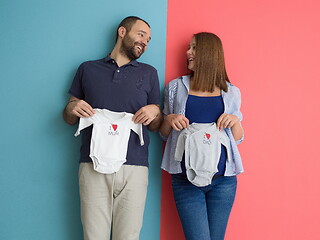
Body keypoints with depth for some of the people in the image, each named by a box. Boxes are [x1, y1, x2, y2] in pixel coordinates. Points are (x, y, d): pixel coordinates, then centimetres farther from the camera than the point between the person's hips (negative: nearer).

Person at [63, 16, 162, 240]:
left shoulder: (149, 73, 16)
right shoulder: (88, 69, 15)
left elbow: (156, 127, 17)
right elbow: (69, 118, 19)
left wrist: (155, 112, -5)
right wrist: (71, 109, -4)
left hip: (134, 168, 1)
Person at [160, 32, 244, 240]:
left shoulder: (231, 93, 9)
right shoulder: (176, 87, 8)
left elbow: (237, 138, 14)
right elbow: (164, 133, 14)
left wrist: (235, 120, -6)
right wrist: (169, 120, -7)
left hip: (223, 179, 1)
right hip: (186, 178, -1)